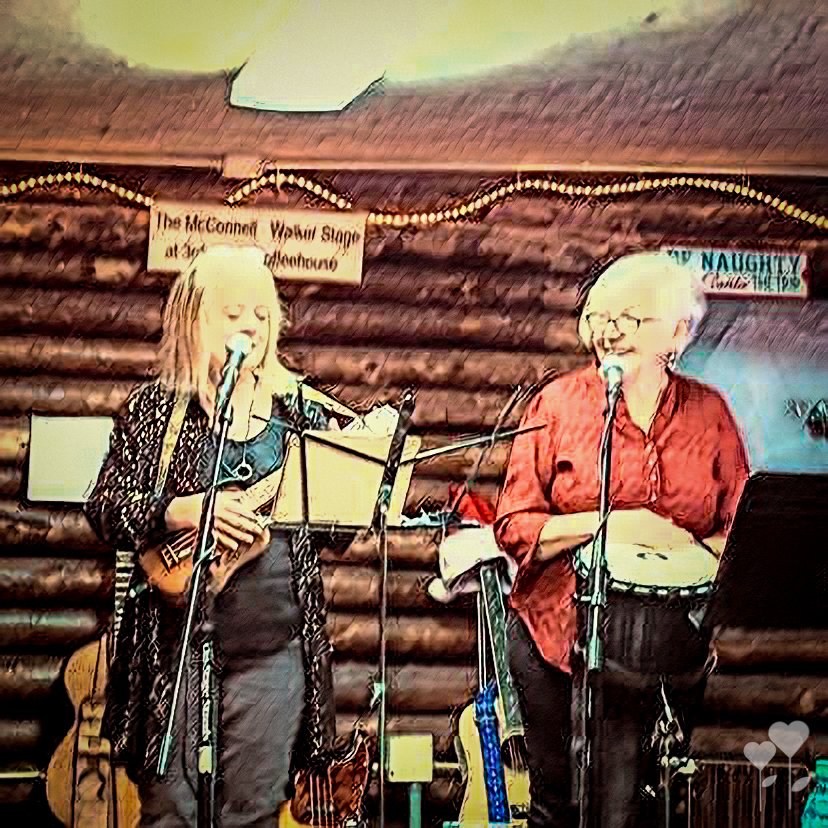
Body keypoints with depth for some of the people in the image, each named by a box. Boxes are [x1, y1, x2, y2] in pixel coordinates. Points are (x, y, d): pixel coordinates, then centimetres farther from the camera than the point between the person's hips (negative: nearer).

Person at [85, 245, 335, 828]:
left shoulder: (299, 407, 8)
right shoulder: (157, 407, 2)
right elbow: (105, 507, -3)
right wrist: (184, 511, -18)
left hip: (274, 647, 2)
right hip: (178, 644, -2)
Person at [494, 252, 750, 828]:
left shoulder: (709, 412, 4)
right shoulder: (560, 402, -1)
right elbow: (514, 526, -5)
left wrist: (691, 552, -15)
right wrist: (611, 523, -18)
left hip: (669, 643, 1)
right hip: (563, 630, 0)